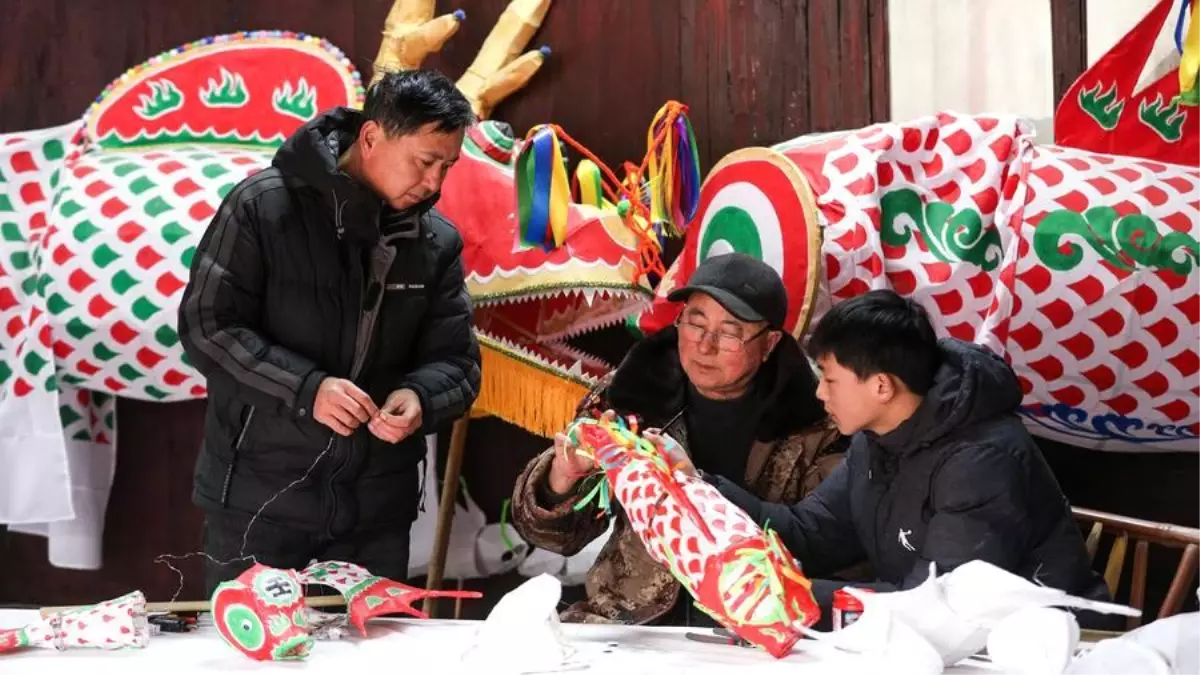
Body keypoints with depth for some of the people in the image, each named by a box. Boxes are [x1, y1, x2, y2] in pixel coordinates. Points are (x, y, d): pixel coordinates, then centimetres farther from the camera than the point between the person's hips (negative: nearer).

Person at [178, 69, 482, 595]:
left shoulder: (437, 243, 5)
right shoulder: (264, 207, -9)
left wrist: (421, 398, -17)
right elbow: (207, 325, -12)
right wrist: (306, 388, -24)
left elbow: (455, 360, 6)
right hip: (257, 499, -4)